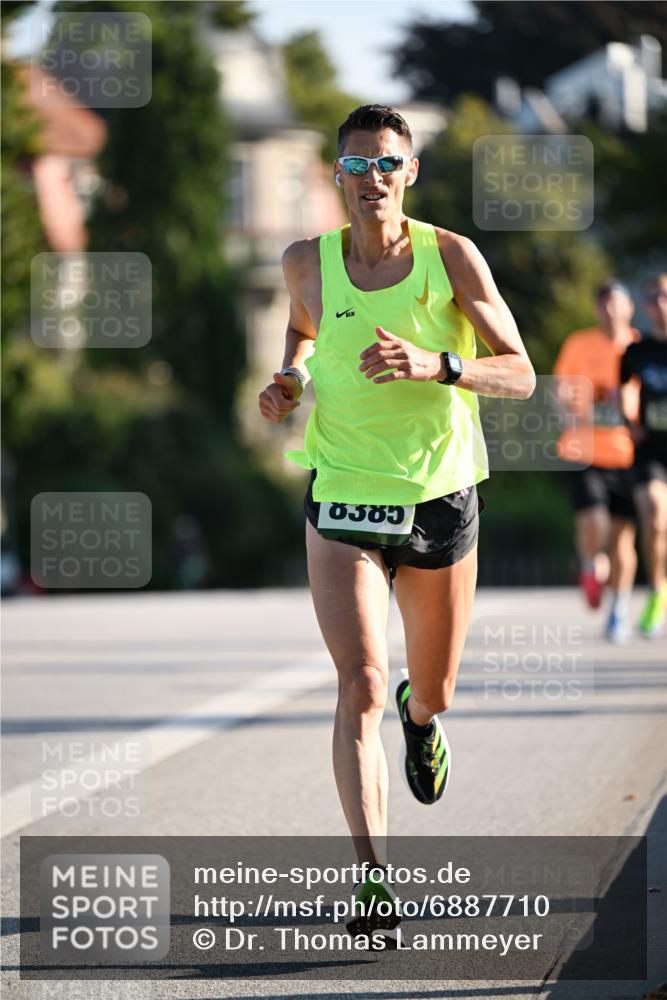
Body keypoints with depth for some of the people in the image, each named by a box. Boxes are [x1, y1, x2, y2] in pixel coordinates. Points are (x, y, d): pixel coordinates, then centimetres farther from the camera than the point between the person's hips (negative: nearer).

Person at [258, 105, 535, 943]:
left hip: (440, 497, 1)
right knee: (361, 687, -17)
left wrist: (433, 365, -26)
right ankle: (372, 873, -17)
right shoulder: (308, 262, -2)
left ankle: (423, 715, 56)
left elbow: (520, 375, -9)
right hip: (342, 501, -1)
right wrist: (288, 379, 2)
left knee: (431, 691, 17)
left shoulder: (452, 257, -8)